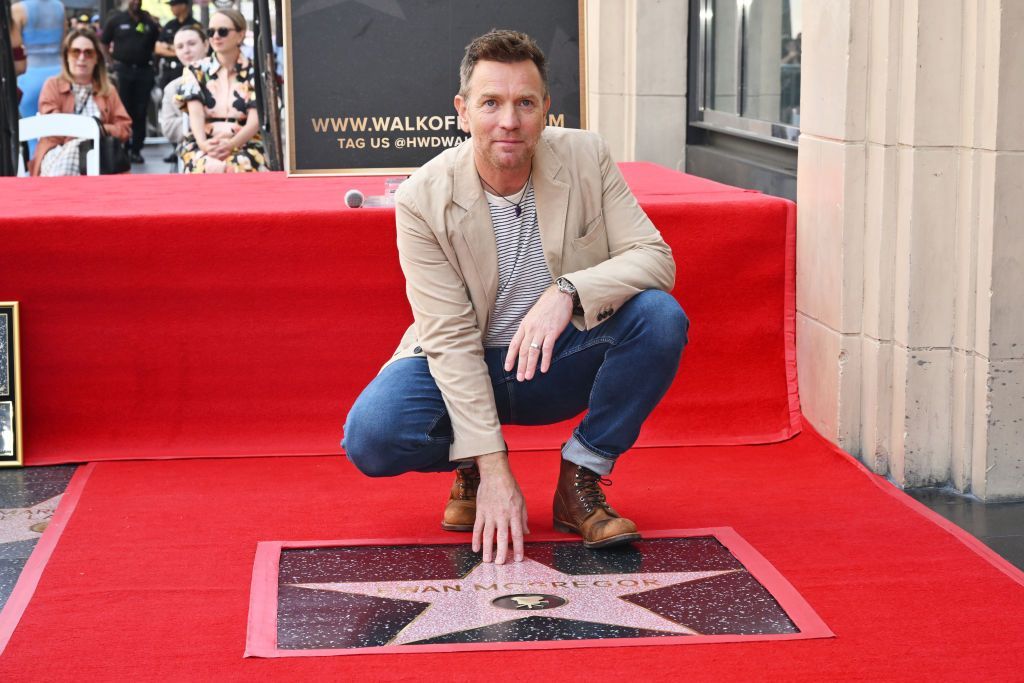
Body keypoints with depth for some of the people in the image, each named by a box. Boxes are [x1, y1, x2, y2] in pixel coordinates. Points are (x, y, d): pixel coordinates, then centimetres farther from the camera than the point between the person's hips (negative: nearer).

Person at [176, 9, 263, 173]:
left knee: (239, 167, -37)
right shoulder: (197, 71, 11)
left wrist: (231, 144, -22)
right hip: (202, 144, 1)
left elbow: (256, 119, -4)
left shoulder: (254, 72, 7)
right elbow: (195, 113, -4)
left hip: (245, 144, 0)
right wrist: (203, 144, -24)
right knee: (210, 168, -36)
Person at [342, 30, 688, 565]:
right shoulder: (423, 199, -17)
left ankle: (581, 479, -7)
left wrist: (568, 291, -35)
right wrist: (492, 469, -27)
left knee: (660, 317, -27)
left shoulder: (586, 157, -11)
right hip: (464, 368, -1)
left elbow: (654, 256, -14)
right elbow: (450, 338, -20)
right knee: (371, 435, -29)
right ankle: (471, 467, 7)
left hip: (562, 361, 2)